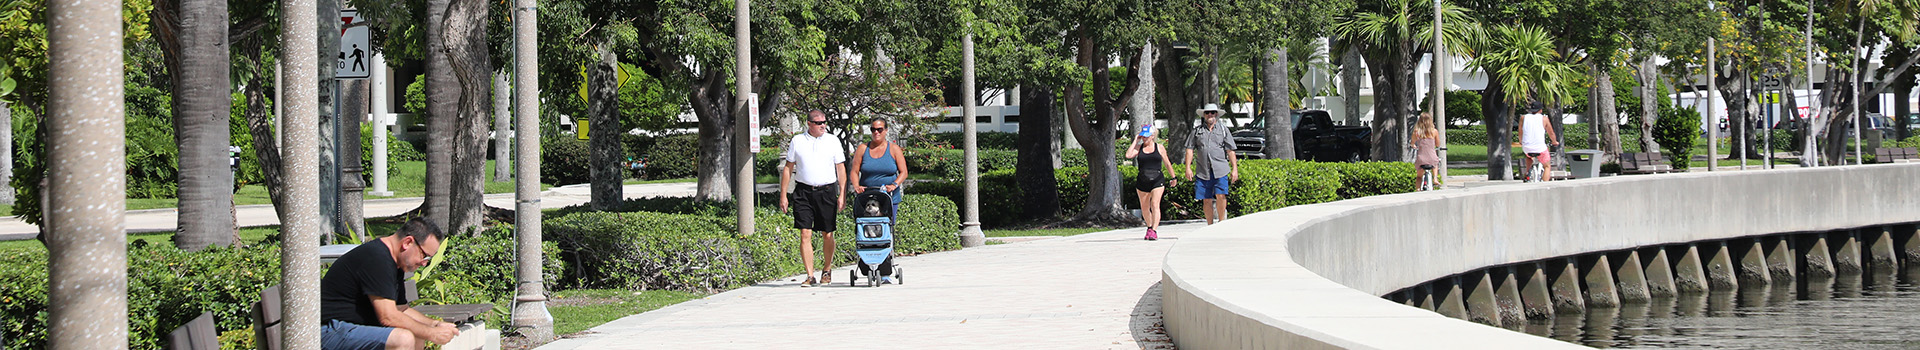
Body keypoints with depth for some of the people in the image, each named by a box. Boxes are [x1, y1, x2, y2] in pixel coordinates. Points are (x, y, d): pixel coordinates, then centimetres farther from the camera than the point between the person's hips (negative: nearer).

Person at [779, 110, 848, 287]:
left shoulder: (833, 141, 6)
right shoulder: (797, 141, 6)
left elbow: (841, 168, 8)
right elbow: (788, 168, 10)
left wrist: (842, 194, 1)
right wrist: (783, 195, 5)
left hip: (827, 191, 0)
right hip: (804, 191, 0)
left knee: (827, 234, 5)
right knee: (805, 234, -8)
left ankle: (827, 271, 22)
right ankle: (810, 276, -7)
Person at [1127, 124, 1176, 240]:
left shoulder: (1159, 147, 6)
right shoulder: (1139, 147, 8)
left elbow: (1167, 163, 15)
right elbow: (1128, 155, -10)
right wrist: (1135, 141, -4)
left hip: (1157, 180, -3)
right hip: (1142, 181, 3)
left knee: (1155, 204, -17)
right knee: (1144, 207, 10)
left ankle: (1154, 231, -21)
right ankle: (1149, 227, 32)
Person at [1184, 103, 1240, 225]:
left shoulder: (1223, 130, 12)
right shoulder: (1197, 131, 14)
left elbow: (1230, 151, 9)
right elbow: (1190, 150, 11)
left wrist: (1235, 169, 1)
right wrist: (1188, 168, 1)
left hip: (1220, 170, -2)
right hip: (1203, 172, 2)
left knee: (1220, 195, -17)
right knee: (1206, 200, 2)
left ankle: (1222, 221, -6)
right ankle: (1210, 225, 11)